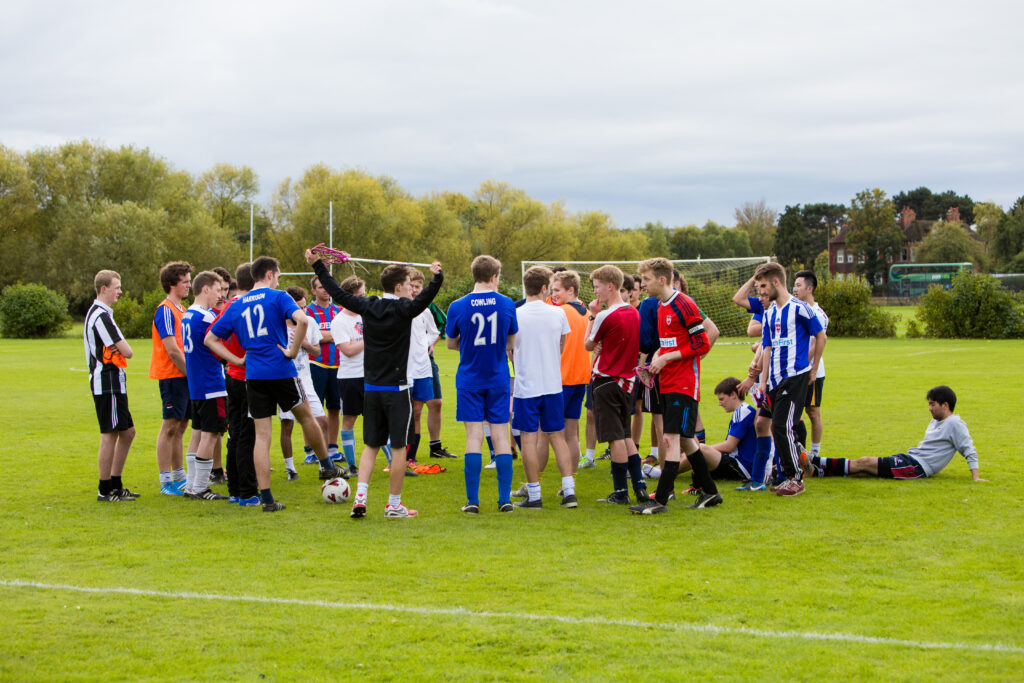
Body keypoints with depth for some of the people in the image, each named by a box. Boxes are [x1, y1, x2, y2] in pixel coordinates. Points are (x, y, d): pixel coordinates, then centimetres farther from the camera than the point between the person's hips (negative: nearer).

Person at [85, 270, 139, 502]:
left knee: (127, 432, 15)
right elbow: (127, 351, -18)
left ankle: (115, 485, 20)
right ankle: (105, 490, 1)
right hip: (108, 382, -10)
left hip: (113, 384, 10)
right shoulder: (102, 316, -17)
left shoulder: (96, 313, 16)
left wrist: (116, 347, -5)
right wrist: (123, 346, 3)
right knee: (110, 435, -5)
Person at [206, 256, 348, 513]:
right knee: (306, 417, 20)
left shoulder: (236, 306, 11)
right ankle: (326, 466, 35)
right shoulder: (278, 297, -3)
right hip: (281, 371, -4)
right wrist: (293, 350, -10)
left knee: (261, 436, 4)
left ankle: (266, 498, 1)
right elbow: (302, 320, -22)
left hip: (253, 376, 4)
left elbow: (210, 339, 13)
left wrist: (236, 360, 9)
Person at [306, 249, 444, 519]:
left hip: (370, 388, 5)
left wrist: (317, 265, 19)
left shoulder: (368, 306, 3)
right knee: (398, 447, 3)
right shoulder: (403, 309, -11)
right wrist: (437, 278, -45)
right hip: (397, 389, -5)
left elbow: (337, 293, 10)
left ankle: (360, 496, -2)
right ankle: (394, 504, 6)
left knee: (371, 445, 12)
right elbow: (424, 299, -30)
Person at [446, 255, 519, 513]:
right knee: (500, 436, 4)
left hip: (469, 380, -1)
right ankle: (505, 499, 3)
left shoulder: (458, 306, -6)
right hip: (499, 379, 1)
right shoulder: (507, 304, -2)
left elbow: (450, 342, 7)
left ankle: (473, 501, -1)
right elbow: (511, 343, 9)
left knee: (474, 437, 0)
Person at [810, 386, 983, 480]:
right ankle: (816, 470, -11)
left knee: (864, 463, -11)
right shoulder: (935, 421, 22)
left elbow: (969, 450, -11)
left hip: (917, 467, -9)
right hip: (909, 459, 9)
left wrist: (975, 476, -18)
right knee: (864, 467, -4)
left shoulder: (955, 424, -7)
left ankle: (815, 461, -11)